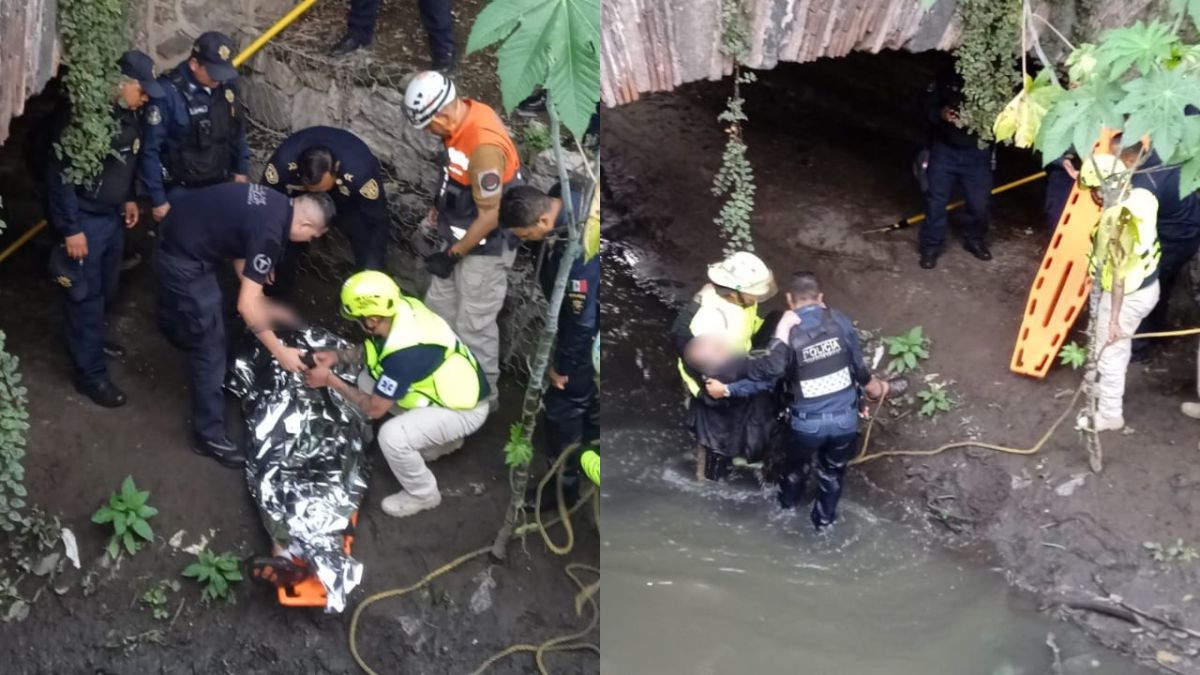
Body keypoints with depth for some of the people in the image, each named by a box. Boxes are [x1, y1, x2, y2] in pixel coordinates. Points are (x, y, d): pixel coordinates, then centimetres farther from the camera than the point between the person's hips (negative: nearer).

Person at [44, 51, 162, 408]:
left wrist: (128, 198, 17)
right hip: (86, 219, -9)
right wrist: (71, 229, -22)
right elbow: (60, 174, -24)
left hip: (112, 216, 9)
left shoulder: (125, 114, 1)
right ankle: (89, 373, 10)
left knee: (106, 288, 22)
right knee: (87, 295, 1)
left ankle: (91, 340, 45)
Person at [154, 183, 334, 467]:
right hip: (184, 260, -9)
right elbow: (246, 305, -22)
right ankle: (210, 434, 10)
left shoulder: (275, 204, 3)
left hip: (178, 237, 9)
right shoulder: (269, 232, -24)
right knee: (210, 348, 0)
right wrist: (280, 352, -15)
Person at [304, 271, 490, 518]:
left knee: (392, 437, -27)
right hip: (444, 386, 9)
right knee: (368, 380, 8)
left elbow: (374, 408, -23)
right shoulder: (400, 308, -14)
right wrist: (337, 356, -4)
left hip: (464, 407, -9)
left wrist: (330, 380, -15)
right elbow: (375, 347, 9)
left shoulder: (404, 353, -37)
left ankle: (422, 494, 3)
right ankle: (437, 437, 22)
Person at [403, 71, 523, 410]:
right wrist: (438, 211, 12)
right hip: (460, 237, 10)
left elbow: (489, 217, -26)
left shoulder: (484, 146, -35)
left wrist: (452, 255, -16)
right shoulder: (468, 113, -6)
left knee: (474, 326, 6)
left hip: (485, 248, -10)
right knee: (440, 306, 23)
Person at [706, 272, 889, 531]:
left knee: (797, 464, 30)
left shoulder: (787, 334, -18)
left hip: (808, 422, -1)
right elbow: (858, 365, 0)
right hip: (845, 417, 1)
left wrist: (727, 389, -9)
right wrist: (872, 386, 21)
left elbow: (766, 376, -18)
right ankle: (824, 518, 47)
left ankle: (788, 501, 58)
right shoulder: (840, 321, -9)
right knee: (832, 471, 28)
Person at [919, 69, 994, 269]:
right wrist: (940, 113, -19)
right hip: (944, 150, 1)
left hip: (976, 153, -1)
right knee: (936, 200, 3)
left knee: (979, 202, 4)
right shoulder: (946, 78, -1)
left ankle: (976, 240, 30)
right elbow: (928, 107, 3)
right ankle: (931, 247, 16)